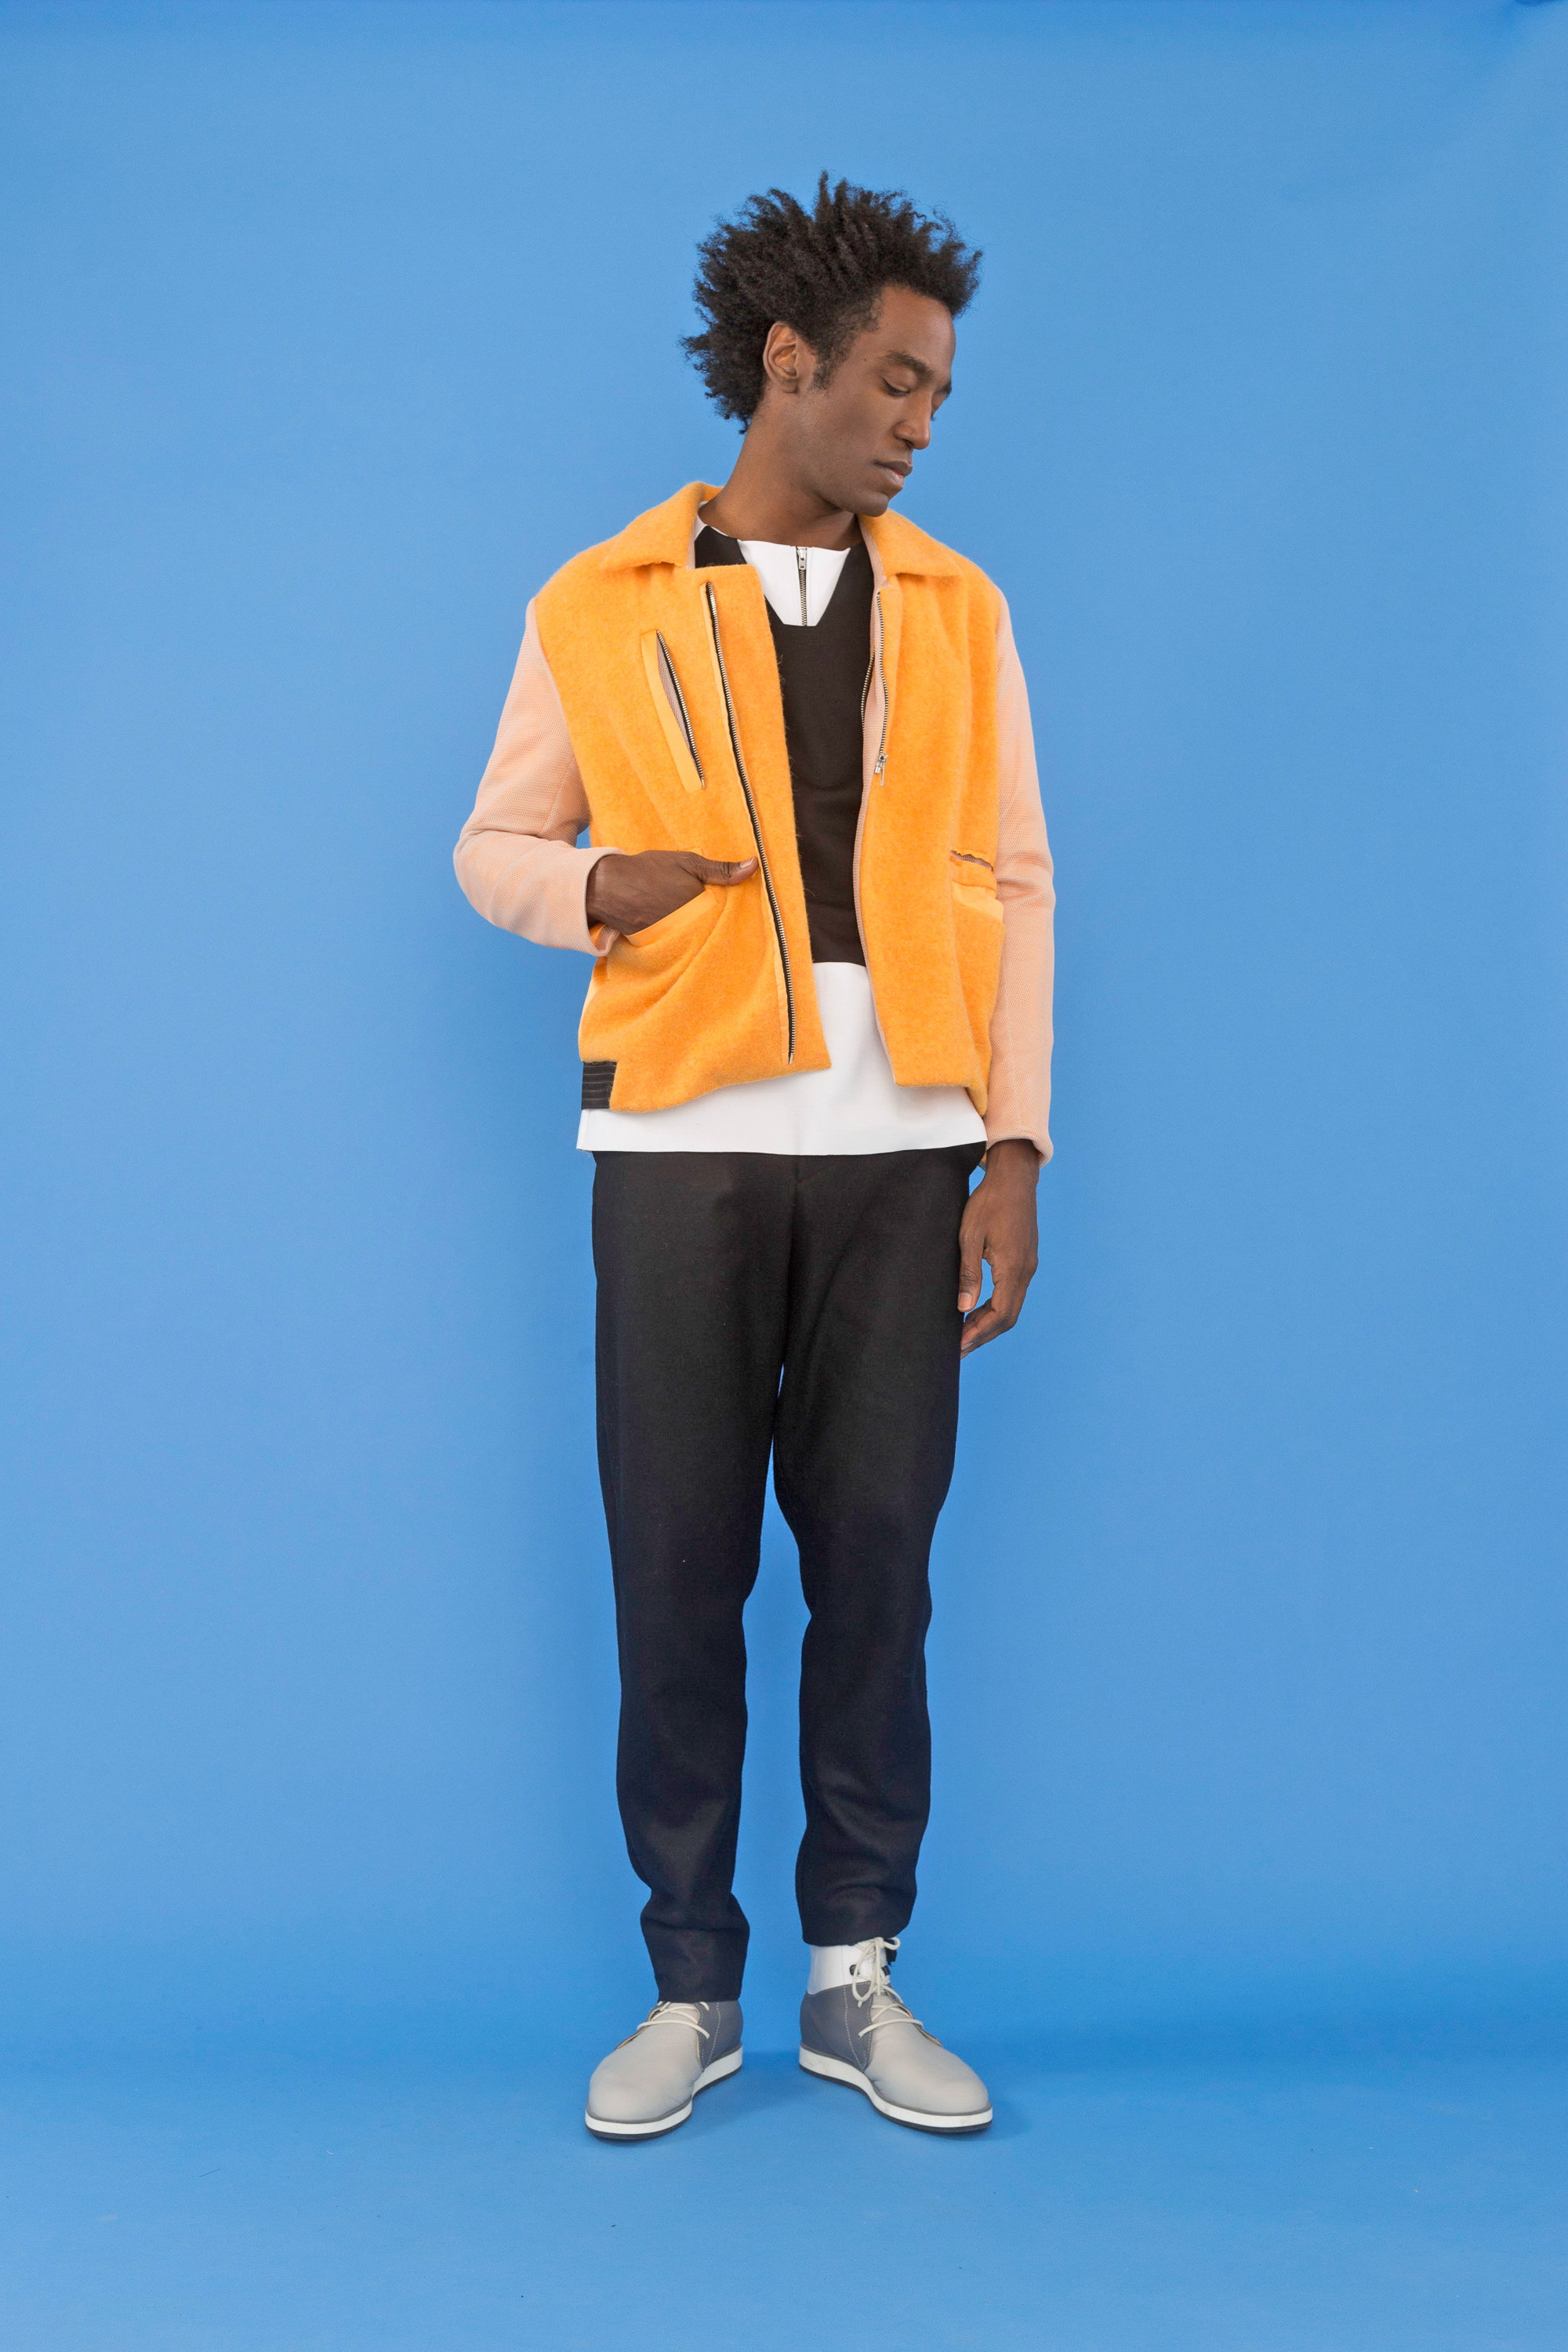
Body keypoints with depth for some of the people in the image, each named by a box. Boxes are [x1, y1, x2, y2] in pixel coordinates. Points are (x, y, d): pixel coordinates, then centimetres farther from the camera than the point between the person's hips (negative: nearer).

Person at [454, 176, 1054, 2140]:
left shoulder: (958, 610, 10)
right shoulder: (598, 607, 6)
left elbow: (1014, 884, 8)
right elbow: (489, 846, 12)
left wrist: (1014, 1154, 1)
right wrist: (599, 889, -11)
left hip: (899, 1150, 1)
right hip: (683, 1144, -1)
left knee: (877, 1556, 4)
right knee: (677, 1568, 3)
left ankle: (855, 1978, 19)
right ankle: (692, 1990, 17)